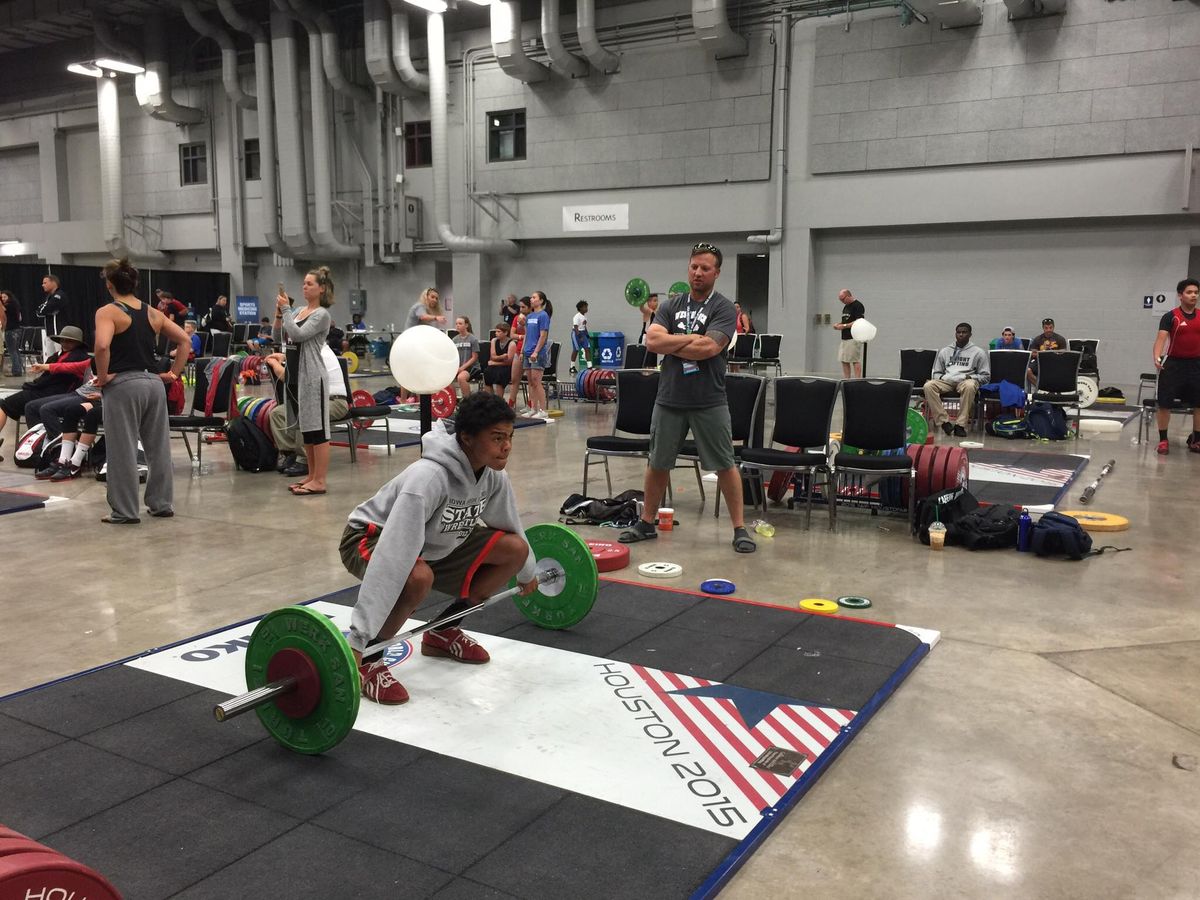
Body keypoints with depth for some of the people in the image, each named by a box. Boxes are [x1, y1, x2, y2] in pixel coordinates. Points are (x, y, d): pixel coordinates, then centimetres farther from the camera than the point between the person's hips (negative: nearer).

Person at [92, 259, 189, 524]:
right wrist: (174, 373, 10)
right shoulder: (152, 312, 10)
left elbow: (102, 345, -24)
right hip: (153, 383, 6)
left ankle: (125, 511, 8)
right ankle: (162, 504, 20)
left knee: (123, 450, 2)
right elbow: (184, 340, 11)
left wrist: (102, 376, -12)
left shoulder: (108, 312, -7)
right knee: (159, 447, 12)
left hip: (123, 385, -5)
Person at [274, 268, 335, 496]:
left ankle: (320, 481, -3)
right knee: (305, 428, 13)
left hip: (312, 377, -8)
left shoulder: (322, 315, -8)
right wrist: (279, 314, 0)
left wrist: (286, 309, -12)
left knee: (316, 429, -5)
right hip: (294, 374, 9)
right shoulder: (298, 312, 15)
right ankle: (312, 476, 21)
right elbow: (277, 338, 13)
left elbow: (298, 334, -20)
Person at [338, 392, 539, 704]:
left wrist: (527, 573, 21)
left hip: (434, 542, 8)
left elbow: (509, 524, 7)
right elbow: (392, 559, -44)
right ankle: (367, 661, -14)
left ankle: (443, 632, 11)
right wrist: (357, 638, -47)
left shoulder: (492, 473, -15)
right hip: (372, 539, -7)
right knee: (418, 577, -40)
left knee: (515, 550, -5)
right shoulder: (428, 478, -39)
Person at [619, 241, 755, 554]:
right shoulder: (671, 306, 8)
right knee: (657, 463, 13)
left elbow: (708, 348, -18)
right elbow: (652, 341, -7)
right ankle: (647, 522, 28)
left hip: (709, 402, -4)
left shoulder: (723, 308, -4)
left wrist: (670, 344, -6)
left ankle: (740, 528, 11)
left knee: (725, 465, 2)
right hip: (669, 399, 4)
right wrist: (692, 340, -12)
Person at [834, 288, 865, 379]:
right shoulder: (845, 307, 20)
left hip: (854, 338, -9)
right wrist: (838, 324, 7)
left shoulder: (858, 305, -9)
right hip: (844, 338, 9)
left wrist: (844, 326, -17)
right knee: (844, 361, 6)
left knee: (855, 361, -10)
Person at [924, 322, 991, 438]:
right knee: (928, 385, -31)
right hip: (946, 380, 3)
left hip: (965, 381, -3)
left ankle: (960, 424, -36)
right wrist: (940, 378, 2)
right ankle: (944, 421, -30)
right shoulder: (944, 351, 25)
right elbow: (936, 372, 26)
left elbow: (986, 376, 11)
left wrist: (970, 377, -8)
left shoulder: (978, 352, 16)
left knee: (969, 386, -41)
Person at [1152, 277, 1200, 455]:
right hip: (1174, 364, -4)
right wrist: (1157, 357, -33)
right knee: (1164, 404, -1)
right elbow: (1161, 337, -16)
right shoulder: (1170, 317, -6)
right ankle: (1163, 441, 10)